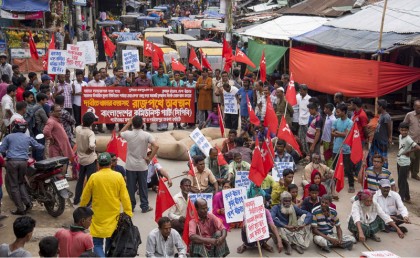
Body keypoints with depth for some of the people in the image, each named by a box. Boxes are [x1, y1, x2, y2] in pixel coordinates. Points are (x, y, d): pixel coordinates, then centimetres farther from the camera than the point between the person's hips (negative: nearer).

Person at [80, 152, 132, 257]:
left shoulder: (93, 177, -9)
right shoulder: (118, 176, -7)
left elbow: (85, 197, 2)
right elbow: (125, 197, -7)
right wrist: (128, 214, 0)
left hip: (98, 217, -2)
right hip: (113, 217, 2)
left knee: (97, 244, 3)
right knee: (110, 245, 19)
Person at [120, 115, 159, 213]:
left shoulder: (128, 134, -8)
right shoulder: (146, 135, -11)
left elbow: (120, 133, 17)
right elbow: (156, 146, -22)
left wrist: (128, 123, 15)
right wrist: (150, 158, -11)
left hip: (130, 166, 1)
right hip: (142, 166, -1)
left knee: (131, 187, 10)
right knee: (143, 187, 10)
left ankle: (131, 206, 18)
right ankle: (144, 207, 17)